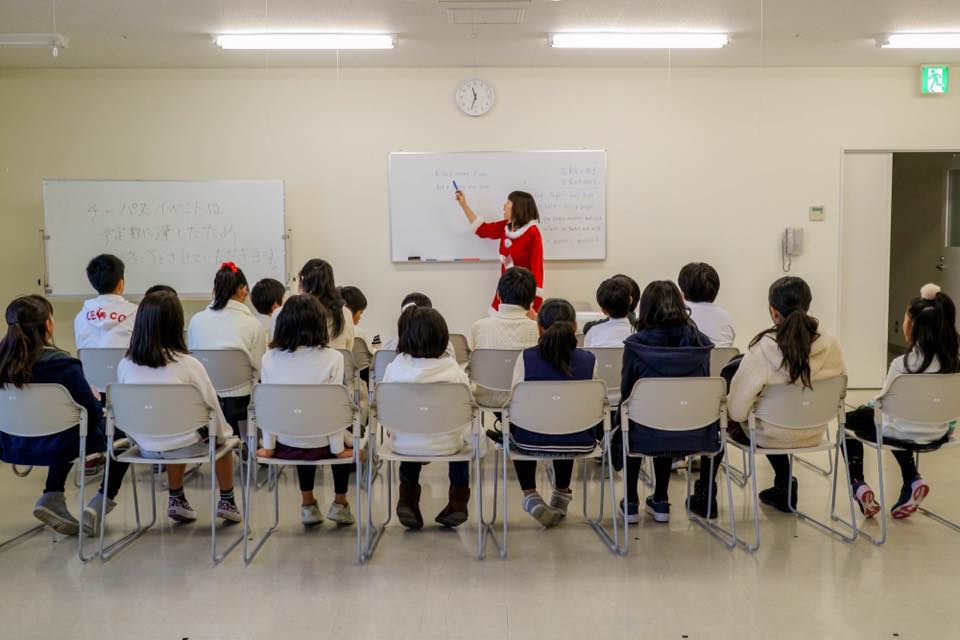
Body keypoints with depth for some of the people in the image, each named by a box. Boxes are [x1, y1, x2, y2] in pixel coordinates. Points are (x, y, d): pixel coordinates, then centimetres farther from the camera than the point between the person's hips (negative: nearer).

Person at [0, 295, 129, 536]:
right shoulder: (63, 365, -25)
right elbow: (93, 414, -17)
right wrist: (96, 398, 6)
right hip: (58, 447, -6)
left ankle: (52, 499, 22)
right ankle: (99, 504, 10)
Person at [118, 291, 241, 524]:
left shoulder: (125, 364, -9)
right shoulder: (188, 364, -20)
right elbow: (212, 407, -10)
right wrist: (222, 433, 10)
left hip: (146, 446, 4)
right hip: (187, 446, -4)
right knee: (223, 436, 26)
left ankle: (176, 499, 34)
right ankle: (227, 501, 34)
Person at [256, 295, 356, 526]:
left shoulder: (270, 358, -9)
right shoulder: (332, 358, -17)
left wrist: (268, 447, 6)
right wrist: (338, 449, -3)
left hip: (285, 446, 2)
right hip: (320, 446, -2)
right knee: (347, 442, 32)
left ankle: (308, 504, 39)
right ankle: (339, 503, 36)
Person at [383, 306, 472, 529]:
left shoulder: (395, 368, -11)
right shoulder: (453, 369, -14)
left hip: (405, 444, 1)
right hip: (446, 445, -1)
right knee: (461, 441, 33)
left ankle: (408, 500, 31)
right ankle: (458, 501, 31)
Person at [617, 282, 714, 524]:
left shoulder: (636, 344, -11)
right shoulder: (699, 342, -2)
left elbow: (626, 392, 0)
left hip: (647, 437, -3)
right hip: (694, 437, 3)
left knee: (626, 421, 32)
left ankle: (630, 504, 33)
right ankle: (660, 503, 41)